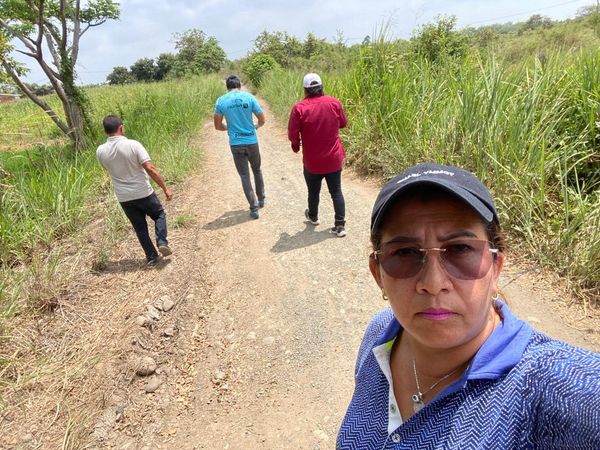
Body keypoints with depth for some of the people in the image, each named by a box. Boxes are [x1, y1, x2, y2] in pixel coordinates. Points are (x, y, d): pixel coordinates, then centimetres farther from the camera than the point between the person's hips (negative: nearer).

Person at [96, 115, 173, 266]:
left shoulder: (100, 151, -4)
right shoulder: (133, 145, -16)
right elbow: (150, 168, -21)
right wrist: (165, 188, -17)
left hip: (124, 197, 3)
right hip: (143, 193, -3)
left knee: (140, 227, 17)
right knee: (159, 215, 22)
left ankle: (152, 257, 22)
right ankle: (162, 242, 4)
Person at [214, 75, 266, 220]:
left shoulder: (221, 101, -2)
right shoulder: (249, 97, -5)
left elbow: (218, 125, 2)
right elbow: (262, 119, -1)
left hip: (235, 144, 0)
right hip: (251, 141, 0)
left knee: (245, 176, 8)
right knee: (257, 170, 22)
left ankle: (254, 208, 7)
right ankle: (261, 199, 34)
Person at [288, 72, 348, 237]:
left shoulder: (299, 108, -15)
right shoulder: (334, 103, -6)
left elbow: (292, 134, -12)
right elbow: (343, 123, 8)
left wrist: (296, 145, 9)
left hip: (312, 161, -1)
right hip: (334, 159, 2)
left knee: (313, 192, 20)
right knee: (336, 192, 10)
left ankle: (313, 217, 42)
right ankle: (340, 226, 10)